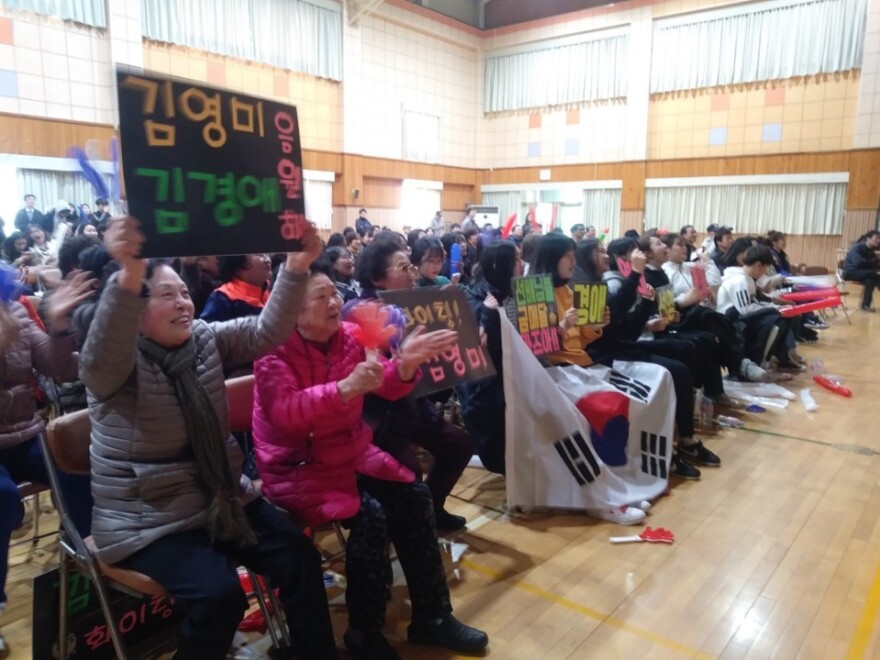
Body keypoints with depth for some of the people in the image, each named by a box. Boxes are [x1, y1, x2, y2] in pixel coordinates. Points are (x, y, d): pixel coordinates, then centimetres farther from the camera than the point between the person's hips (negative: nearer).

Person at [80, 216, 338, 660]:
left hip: (221, 498, 6)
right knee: (219, 593, -25)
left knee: (299, 556, -6)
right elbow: (101, 356, -39)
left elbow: (266, 333, -10)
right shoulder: (113, 366, -15)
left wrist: (296, 268, -27)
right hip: (147, 520, -5)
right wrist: (129, 276, -57)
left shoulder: (207, 340, 1)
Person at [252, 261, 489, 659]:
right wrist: (344, 388, -44)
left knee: (413, 496, -10)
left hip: (351, 454, 6)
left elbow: (387, 388, -4)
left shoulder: (349, 336, 1)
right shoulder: (274, 351, -15)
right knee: (369, 515, -25)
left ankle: (432, 616, 5)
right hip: (296, 467, -6)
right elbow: (284, 413, -31)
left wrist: (406, 363, -26)